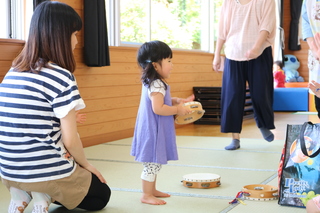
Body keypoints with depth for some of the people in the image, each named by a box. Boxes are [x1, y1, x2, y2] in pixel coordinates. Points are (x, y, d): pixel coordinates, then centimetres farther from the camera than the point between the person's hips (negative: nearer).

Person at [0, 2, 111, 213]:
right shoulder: (61, 77, -17)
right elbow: (70, 140, -14)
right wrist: (86, 165, 4)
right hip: (48, 171, -7)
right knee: (102, 195, 22)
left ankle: (23, 196, 7)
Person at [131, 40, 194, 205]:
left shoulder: (152, 83, 11)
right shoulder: (157, 85, -22)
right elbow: (158, 108, -29)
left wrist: (177, 101, 10)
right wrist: (177, 109, -19)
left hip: (155, 131, 11)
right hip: (153, 131, -11)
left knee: (155, 162, 20)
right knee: (152, 162, -2)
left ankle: (152, 190, 31)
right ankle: (146, 195, 7)